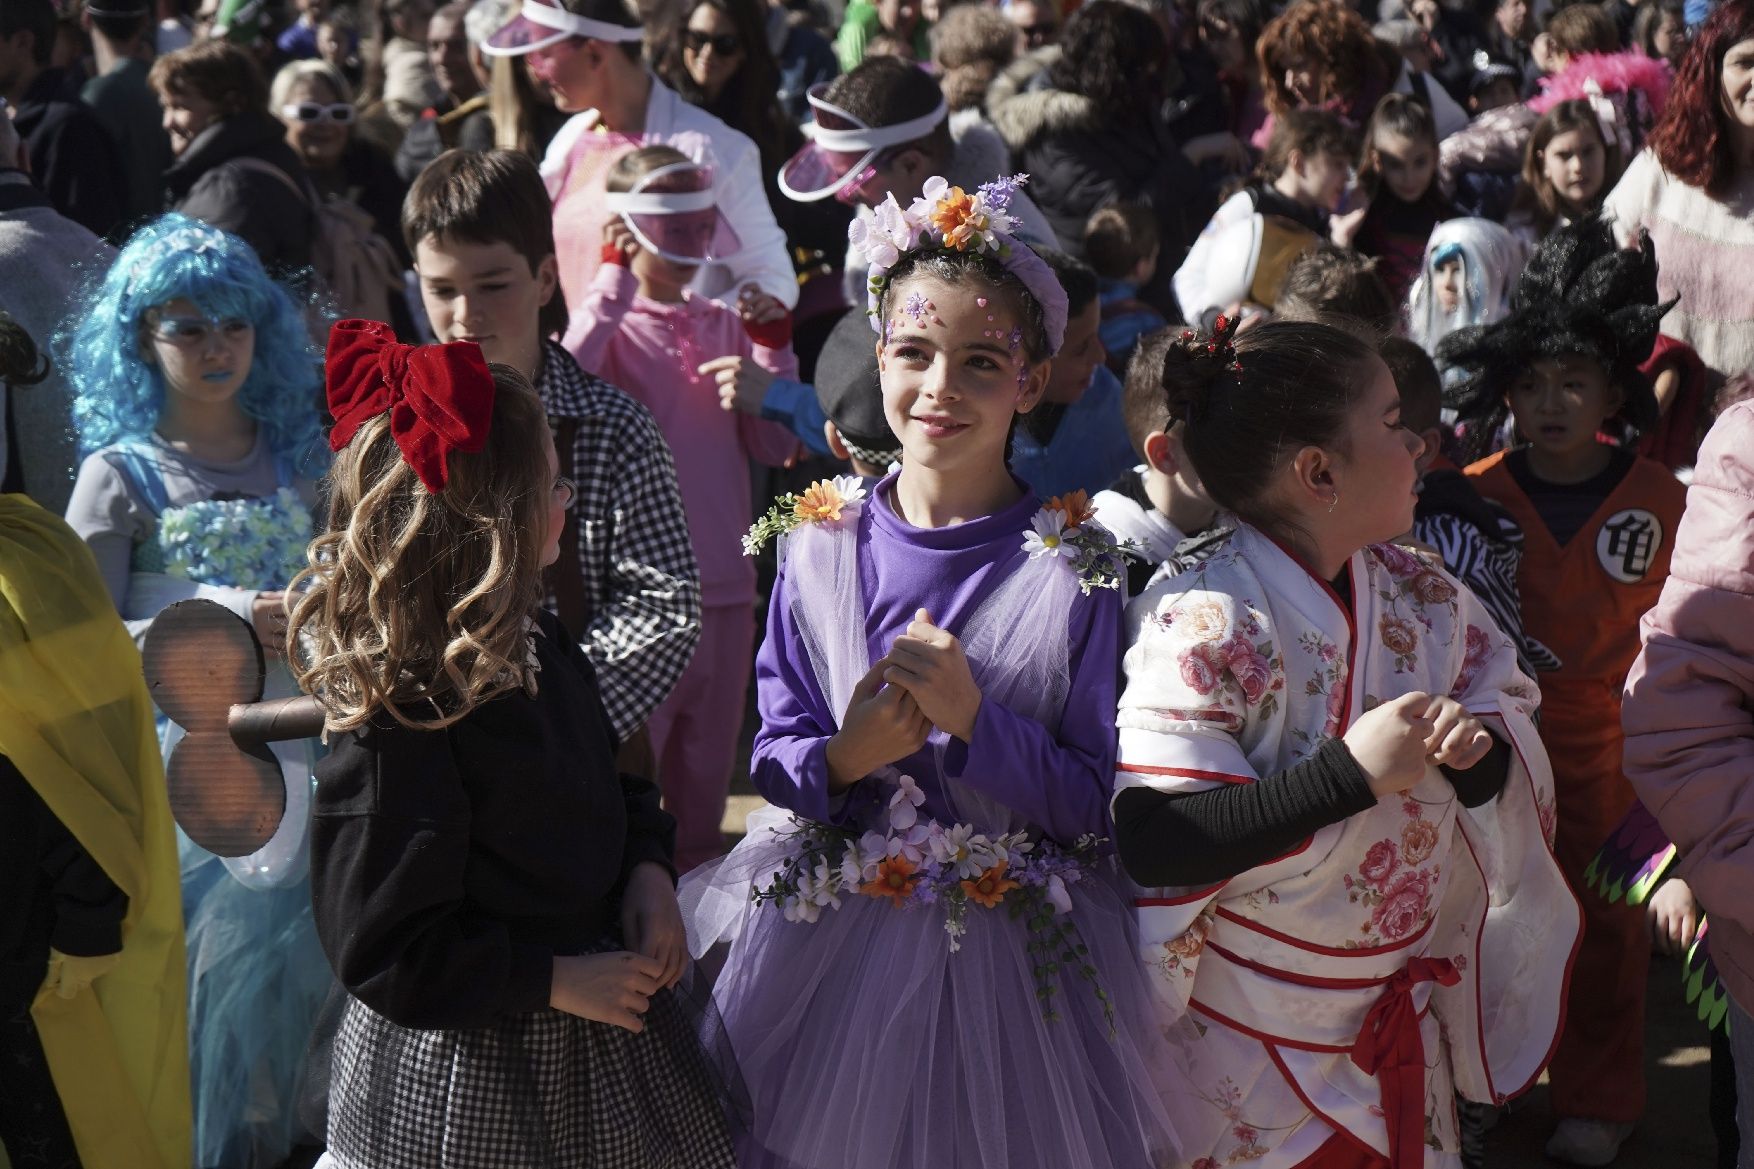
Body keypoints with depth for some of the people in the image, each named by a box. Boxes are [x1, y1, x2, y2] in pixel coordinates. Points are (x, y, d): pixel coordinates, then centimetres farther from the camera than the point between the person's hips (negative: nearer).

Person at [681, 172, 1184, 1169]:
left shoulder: (1075, 565, -9)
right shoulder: (822, 544, -1)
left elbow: (1097, 804, -10)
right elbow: (773, 758, 2)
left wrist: (972, 718, -23)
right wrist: (844, 757, -19)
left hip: (1006, 963, -2)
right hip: (826, 948, 2)